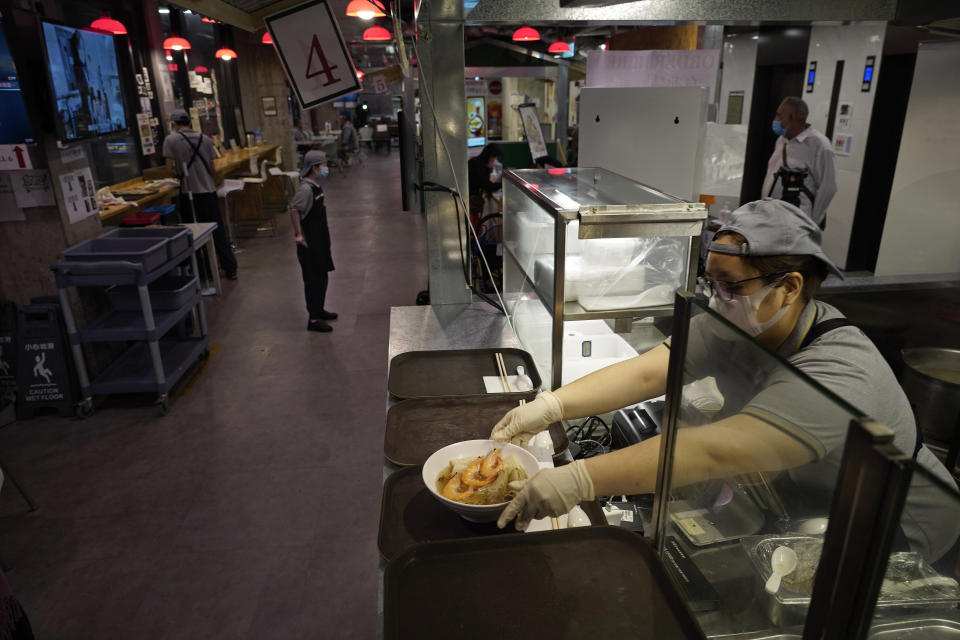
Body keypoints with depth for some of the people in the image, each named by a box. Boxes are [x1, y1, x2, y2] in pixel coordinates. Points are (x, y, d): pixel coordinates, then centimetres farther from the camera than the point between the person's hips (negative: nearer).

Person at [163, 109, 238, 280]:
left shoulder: (171, 140, -4)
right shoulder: (205, 139, 7)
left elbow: (170, 169, -8)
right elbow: (212, 168, 8)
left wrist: (181, 175, 11)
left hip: (189, 193, -3)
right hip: (209, 191, 3)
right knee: (217, 232, 8)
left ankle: (202, 270, 14)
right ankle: (230, 269, 10)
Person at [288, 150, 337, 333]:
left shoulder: (316, 186, 9)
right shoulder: (305, 189, -20)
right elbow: (294, 209, -28)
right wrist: (298, 235, -25)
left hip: (320, 240, 9)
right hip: (310, 244, -9)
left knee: (322, 277, 19)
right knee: (313, 280, -2)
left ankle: (319, 310, 34)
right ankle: (313, 319, 7)